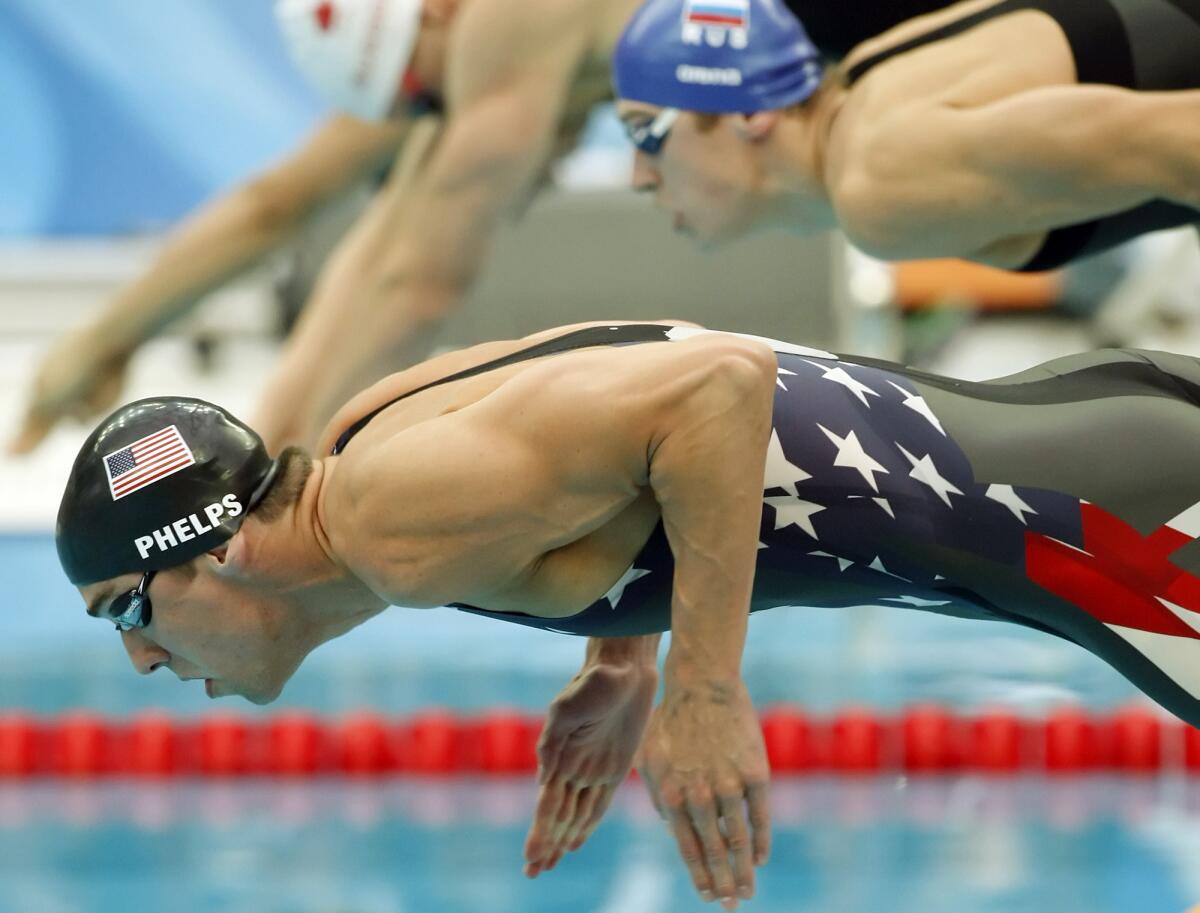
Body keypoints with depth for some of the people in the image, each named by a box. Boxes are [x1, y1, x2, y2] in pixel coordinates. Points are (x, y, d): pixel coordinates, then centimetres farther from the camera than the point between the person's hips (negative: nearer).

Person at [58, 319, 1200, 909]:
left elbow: (718, 384, -33)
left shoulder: (407, 525, -24)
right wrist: (624, 662, 17)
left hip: (1081, 511, -9)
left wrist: (705, 694, -29)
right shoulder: (366, 439, 7)